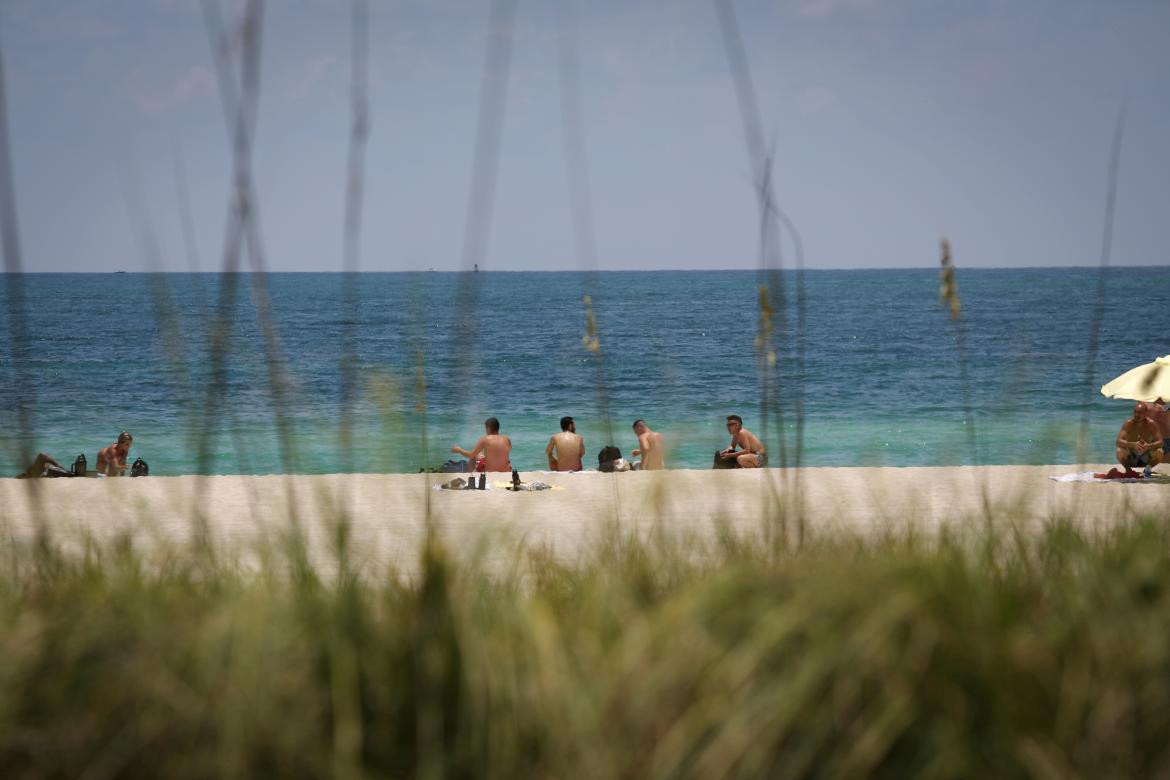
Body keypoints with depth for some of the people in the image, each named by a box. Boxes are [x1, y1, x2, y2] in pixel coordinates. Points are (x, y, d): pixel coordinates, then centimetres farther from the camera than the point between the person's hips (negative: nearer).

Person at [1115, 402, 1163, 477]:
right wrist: (1133, 444, -45)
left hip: (1146, 458, 1)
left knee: (1159, 453, -30)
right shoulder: (1128, 423, -15)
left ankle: (1148, 468, 2)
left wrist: (1149, 446, -42)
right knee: (1120, 452, -33)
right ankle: (1128, 469, -1)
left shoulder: (1151, 424, -13)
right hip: (1131, 458, 0)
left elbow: (1160, 442, -20)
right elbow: (1119, 441, -26)